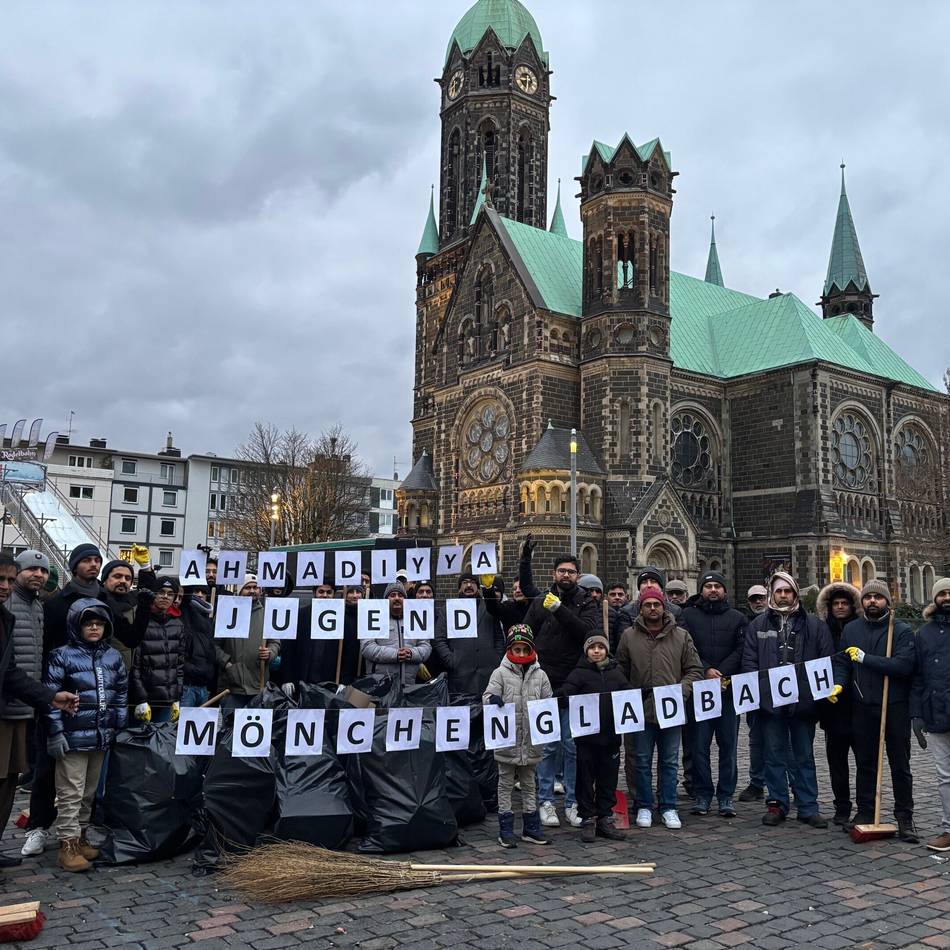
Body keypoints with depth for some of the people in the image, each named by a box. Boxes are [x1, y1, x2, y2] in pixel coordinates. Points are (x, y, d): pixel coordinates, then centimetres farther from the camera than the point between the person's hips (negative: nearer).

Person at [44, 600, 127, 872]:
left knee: (89, 792, 15)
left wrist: (120, 727, 11)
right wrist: (56, 733, -14)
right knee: (71, 793, -1)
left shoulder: (114, 656, 8)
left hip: (102, 737, 5)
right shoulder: (63, 656, -7)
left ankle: (80, 837, 27)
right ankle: (68, 845, 7)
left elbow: (122, 693, 15)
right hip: (73, 737, -5)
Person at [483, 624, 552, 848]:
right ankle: (506, 830, 13)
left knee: (529, 783, 15)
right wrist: (493, 700, -30)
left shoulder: (540, 675, 6)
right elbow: (488, 695, -8)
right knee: (506, 784, 6)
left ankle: (531, 827, 24)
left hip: (531, 740, 3)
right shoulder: (501, 673, -2)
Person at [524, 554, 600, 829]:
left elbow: (588, 630, -13)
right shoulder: (540, 602, 8)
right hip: (545, 685, 0)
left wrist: (559, 609, -19)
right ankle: (545, 801, 13)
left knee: (574, 746, 3)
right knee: (548, 746, 3)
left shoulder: (586, 604, 6)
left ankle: (572, 803, 14)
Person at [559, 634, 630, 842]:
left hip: (611, 736, 3)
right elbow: (563, 694, -13)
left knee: (608, 780, 10)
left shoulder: (616, 672, 10)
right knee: (586, 780, 4)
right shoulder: (579, 673, -2)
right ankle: (588, 820, 15)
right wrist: (564, 698, -34)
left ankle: (605, 819, 21)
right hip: (586, 737, -3)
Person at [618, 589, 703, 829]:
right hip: (640, 710, 0)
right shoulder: (629, 636, 1)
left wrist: (680, 692, -10)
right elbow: (620, 672, 6)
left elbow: (694, 669, 4)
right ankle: (644, 807, 20)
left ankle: (668, 808, 21)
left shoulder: (681, 636, 3)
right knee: (641, 761, 7)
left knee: (669, 761, 9)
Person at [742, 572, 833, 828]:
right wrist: (757, 689, -8)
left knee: (805, 757, 9)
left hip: (803, 701, 0)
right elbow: (749, 661, 4)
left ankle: (808, 808, 16)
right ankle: (777, 804, 17)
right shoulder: (758, 625, 7)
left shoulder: (814, 625, 6)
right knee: (774, 756, 8)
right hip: (770, 701, 0)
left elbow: (826, 661, 4)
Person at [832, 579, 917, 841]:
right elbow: (841, 662, 7)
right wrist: (838, 683, -13)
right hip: (862, 709, 3)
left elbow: (904, 665, -18)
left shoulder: (902, 630, -5)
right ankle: (865, 813, 22)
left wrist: (865, 658, -17)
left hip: (895, 708, -3)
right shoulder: (851, 630, 8)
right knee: (864, 764, 12)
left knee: (900, 766, 7)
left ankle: (905, 817, 17)